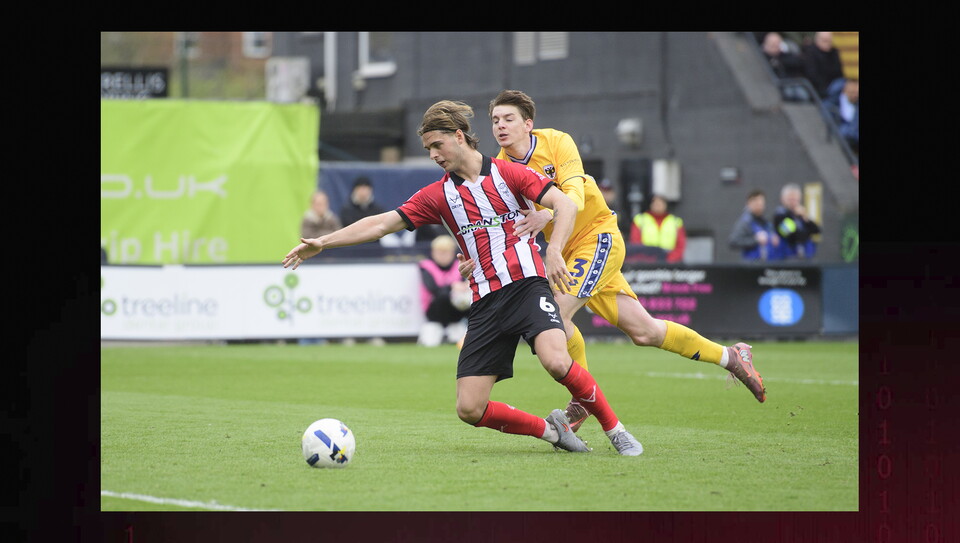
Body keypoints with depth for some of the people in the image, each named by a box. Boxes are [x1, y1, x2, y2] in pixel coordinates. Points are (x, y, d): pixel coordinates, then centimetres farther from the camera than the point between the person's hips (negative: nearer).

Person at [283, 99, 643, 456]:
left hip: (527, 284, -4)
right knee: (469, 409, -8)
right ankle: (550, 430, 12)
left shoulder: (507, 173, 5)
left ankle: (615, 430, -9)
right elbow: (381, 224, 12)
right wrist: (323, 242, 7)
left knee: (556, 362, -31)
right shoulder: (438, 195, 13)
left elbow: (565, 204, -3)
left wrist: (554, 250, -19)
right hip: (485, 302, 4)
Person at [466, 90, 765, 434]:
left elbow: (575, 197, -25)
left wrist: (548, 214, -46)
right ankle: (730, 357, 23)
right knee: (643, 331, 6)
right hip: (568, 250, 5)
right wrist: (478, 259, -28)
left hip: (599, 236, -5)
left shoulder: (556, 142, -13)